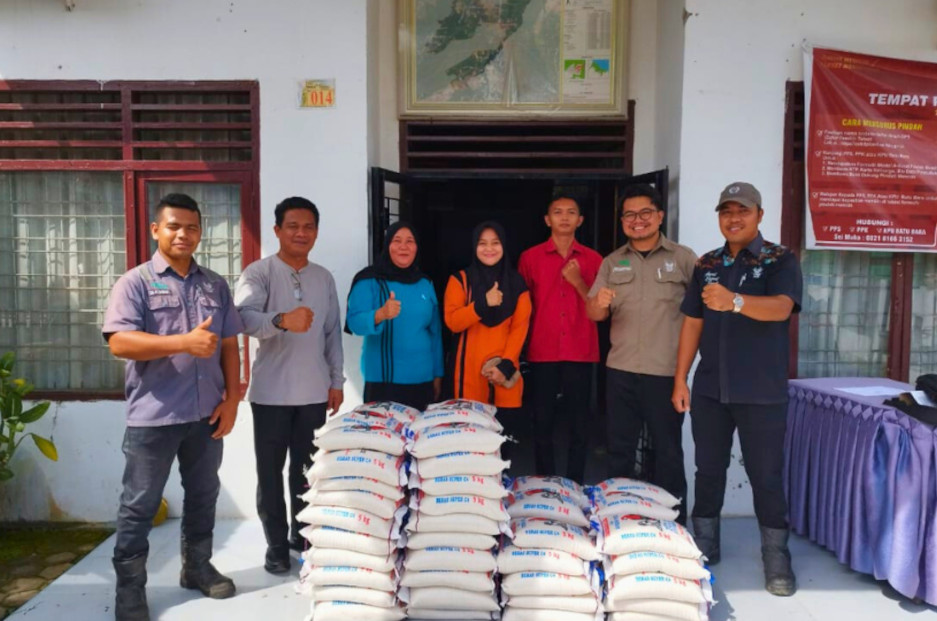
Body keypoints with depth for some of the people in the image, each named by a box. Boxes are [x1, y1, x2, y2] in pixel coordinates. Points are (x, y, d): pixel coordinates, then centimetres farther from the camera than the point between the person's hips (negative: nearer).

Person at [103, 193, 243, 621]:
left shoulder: (215, 285, 9)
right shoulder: (135, 282, -5)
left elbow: (229, 345, 9)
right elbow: (119, 343, -17)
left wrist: (231, 398, 1)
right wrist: (184, 342, -27)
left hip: (207, 414, 5)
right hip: (153, 416, -4)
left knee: (203, 495, 16)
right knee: (140, 505, 7)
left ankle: (197, 567, 33)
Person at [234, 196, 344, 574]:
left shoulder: (324, 278, 9)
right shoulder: (259, 273, -7)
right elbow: (244, 317, -24)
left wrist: (336, 380, 10)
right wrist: (282, 319, -43)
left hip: (314, 392, 4)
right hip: (272, 392, -4)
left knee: (307, 469, 14)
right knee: (271, 471, 6)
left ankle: (303, 536, 29)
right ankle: (276, 545, 20)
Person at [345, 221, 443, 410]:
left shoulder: (425, 284, 10)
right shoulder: (369, 281, -3)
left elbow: (435, 332, 14)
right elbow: (355, 322, -16)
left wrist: (438, 374, 12)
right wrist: (381, 314, -36)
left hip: (422, 379, 4)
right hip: (383, 379, -4)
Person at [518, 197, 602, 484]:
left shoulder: (593, 259, 8)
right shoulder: (530, 257, 5)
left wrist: (579, 282, -9)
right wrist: (522, 347, 3)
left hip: (581, 352, 1)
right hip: (542, 352, 0)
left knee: (579, 425, 3)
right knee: (543, 423, 4)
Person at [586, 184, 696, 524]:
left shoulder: (683, 258, 0)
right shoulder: (611, 263, 9)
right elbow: (594, 314, 5)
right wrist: (600, 302, -18)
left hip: (666, 372, -3)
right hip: (620, 371, 3)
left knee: (668, 451, 5)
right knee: (619, 450, 12)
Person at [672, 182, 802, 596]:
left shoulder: (780, 260, -5)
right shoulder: (706, 265, 8)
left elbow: (781, 308, -24)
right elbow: (692, 323, 9)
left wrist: (735, 301, -44)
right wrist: (680, 379, 4)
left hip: (762, 392, -4)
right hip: (709, 389, 4)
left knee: (766, 474, 3)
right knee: (708, 469, 12)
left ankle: (777, 560, 16)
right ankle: (704, 546, 25)